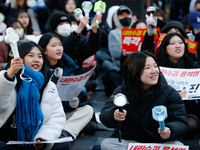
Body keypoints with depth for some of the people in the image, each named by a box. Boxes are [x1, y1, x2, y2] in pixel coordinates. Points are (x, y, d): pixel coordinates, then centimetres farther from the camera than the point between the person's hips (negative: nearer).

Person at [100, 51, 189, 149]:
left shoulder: (170, 93, -3)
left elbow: (181, 123, -9)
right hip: (128, 140, 1)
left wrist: (169, 130, -34)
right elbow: (104, 117, -13)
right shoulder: (122, 91, -2)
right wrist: (114, 115, -39)